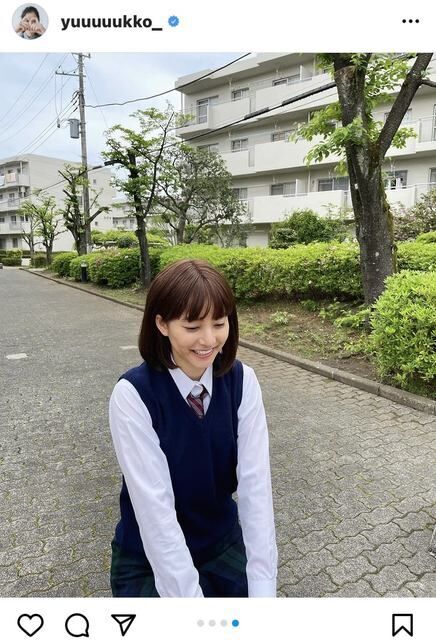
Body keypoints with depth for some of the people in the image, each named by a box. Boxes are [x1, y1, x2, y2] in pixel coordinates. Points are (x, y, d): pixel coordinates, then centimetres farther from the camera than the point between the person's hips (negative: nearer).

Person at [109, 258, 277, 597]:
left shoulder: (242, 381, -13)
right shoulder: (133, 395, -23)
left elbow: (255, 484, -18)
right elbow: (154, 508, -25)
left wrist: (263, 590, -23)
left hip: (224, 544, 3)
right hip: (149, 561, -3)